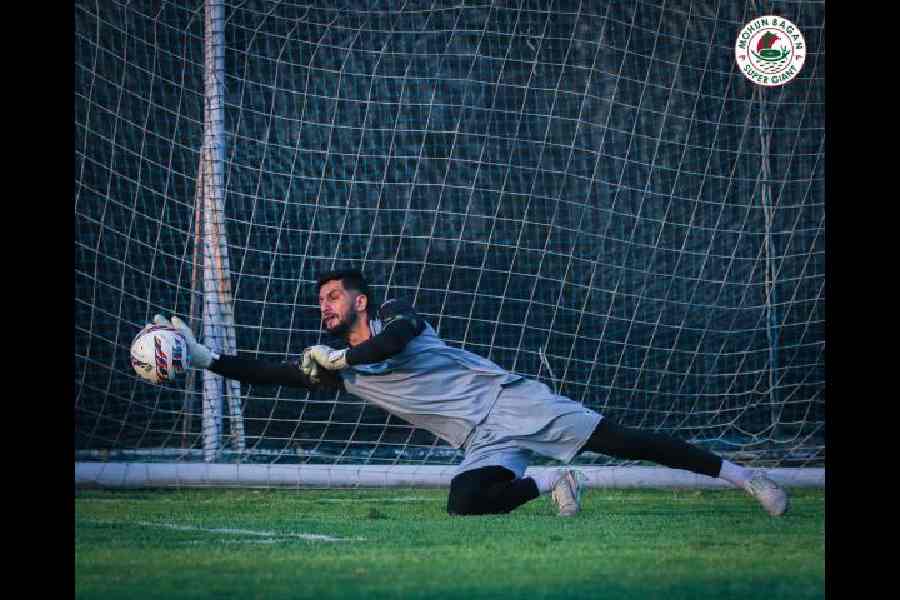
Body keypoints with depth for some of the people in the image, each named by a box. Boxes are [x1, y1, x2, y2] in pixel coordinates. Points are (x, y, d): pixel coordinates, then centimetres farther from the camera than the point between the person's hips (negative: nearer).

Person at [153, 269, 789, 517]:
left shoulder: (395, 316, 3)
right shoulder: (334, 363, 18)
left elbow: (396, 340, -20)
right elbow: (274, 373, 14)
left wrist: (342, 358, -18)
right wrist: (204, 357, 7)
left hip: (509, 399, -4)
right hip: (483, 442, 4)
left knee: (616, 437, -15)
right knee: (467, 500, -29)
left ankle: (736, 473, -10)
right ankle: (547, 482, -6)